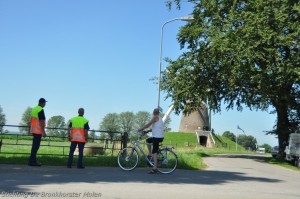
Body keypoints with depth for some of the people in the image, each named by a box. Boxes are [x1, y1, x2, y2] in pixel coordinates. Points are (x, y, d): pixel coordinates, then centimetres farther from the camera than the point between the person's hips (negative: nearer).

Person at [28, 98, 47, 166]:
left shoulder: (34, 109, 14)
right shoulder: (41, 110, -14)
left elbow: (31, 120, 20)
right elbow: (41, 121, -19)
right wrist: (43, 131, -18)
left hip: (34, 130, 10)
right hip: (38, 131, -9)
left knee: (35, 145, 13)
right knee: (36, 146, -6)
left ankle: (33, 161, 17)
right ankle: (32, 161, -4)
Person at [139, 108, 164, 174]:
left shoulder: (155, 117, -8)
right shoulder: (160, 118, 19)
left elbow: (148, 125, -15)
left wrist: (141, 129, -5)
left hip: (157, 137, -9)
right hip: (160, 137, 9)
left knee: (154, 152, -11)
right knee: (148, 140, 26)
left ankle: (155, 168, -14)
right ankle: (149, 154, 20)